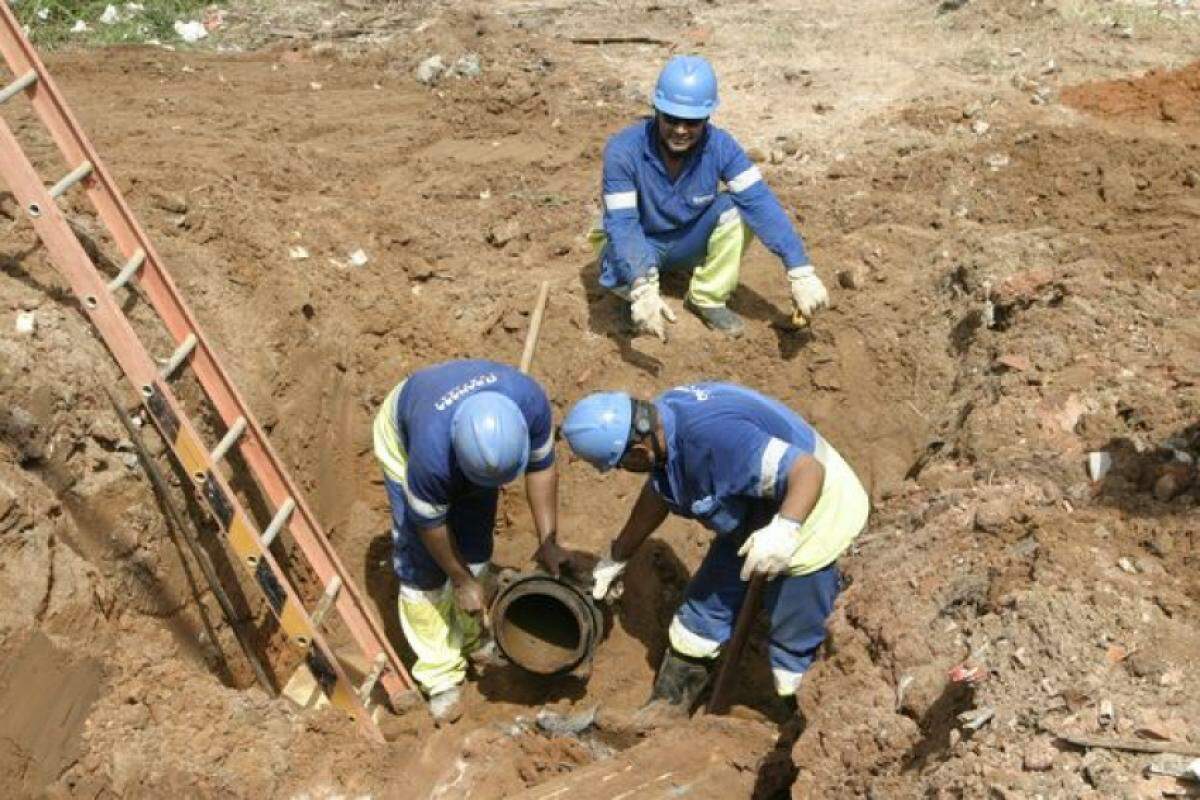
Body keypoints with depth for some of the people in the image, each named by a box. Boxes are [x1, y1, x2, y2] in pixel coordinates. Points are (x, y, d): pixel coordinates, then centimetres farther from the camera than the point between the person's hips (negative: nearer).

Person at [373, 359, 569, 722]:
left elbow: (541, 467, -16)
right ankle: (440, 673, 7)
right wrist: (463, 581, -12)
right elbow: (430, 526, -26)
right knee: (423, 566, -7)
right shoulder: (432, 453, -45)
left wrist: (547, 542, -14)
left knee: (476, 547, 5)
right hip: (404, 435, -4)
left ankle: (472, 636, 29)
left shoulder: (531, 401, -37)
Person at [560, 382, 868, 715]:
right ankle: (665, 711, 32)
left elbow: (810, 470, -38)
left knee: (791, 643, -3)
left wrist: (785, 529, -55)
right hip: (752, 515, 9)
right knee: (706, 605, 17)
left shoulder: (715, 438, -38)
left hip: (806, 510, -9)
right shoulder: (659, 420, -9)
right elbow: (658, 493, 9)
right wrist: (616, 558, 17)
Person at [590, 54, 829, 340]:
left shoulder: (720, 146, -21)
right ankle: (637, 298, 2)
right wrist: (642, 290, -51)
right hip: (640, 243, -2)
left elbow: (760, 204, -29)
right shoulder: (623, 150, -29)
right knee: (619, 275, -37)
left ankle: (708, 299, -6)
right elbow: (622, 224, -35)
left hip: (689, 241, 3)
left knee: (734, 207, -25)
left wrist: (801, 272, -40)